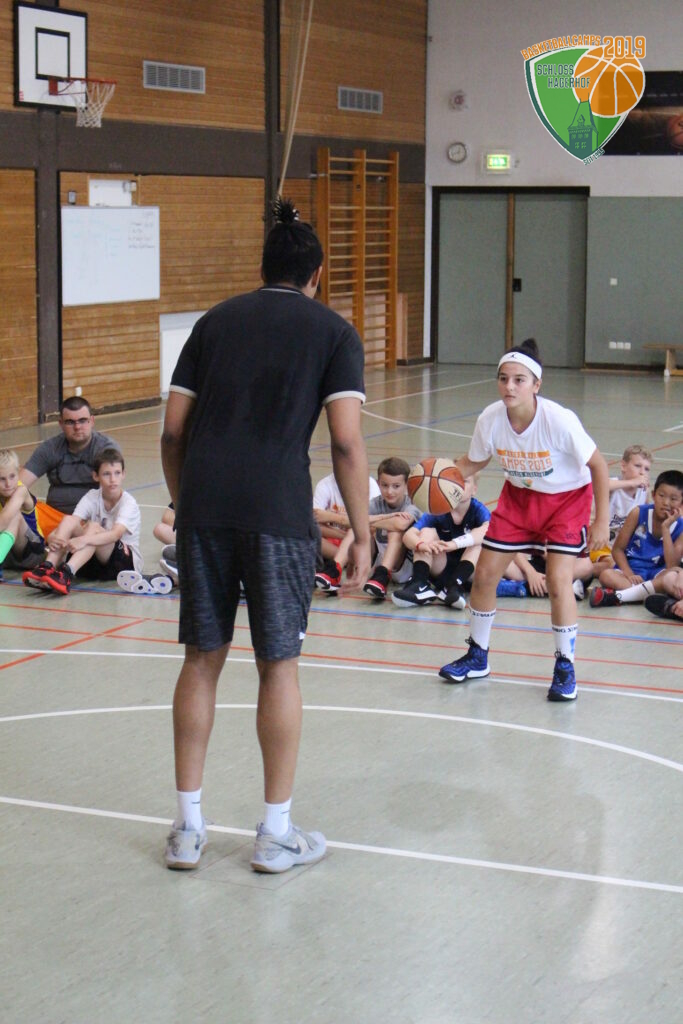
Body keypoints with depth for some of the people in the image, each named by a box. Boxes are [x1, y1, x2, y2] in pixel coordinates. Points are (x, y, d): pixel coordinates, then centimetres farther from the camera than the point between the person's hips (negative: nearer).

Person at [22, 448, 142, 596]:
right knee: (68, 520, -16)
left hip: (128, 560, -5)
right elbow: (72, 523, -15)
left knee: (94, 527, -31)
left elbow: (116, 533, -32)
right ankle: (47, 568, -35)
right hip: (95, 564, 5)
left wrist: (84, 540, -49)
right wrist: (53, 537, -38)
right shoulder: (92, 497, 0)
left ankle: (66, 573, -51)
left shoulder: (128, 503, -14)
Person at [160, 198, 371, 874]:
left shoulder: (215, 321, 17)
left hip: (202, 507, 3)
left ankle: (187, 829, 19)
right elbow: (345, 443, -3)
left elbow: (173, 430, 13)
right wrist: (361, 536, 2)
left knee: (202, 659, 12)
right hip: (278, 511, -3)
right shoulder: (333, 332, 7)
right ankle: (276, 835, 15)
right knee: (278, 664, 7)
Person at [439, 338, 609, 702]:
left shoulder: (558, 420, -32)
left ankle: (565, 667, 3)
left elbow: (598, 466, -18)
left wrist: (601, 521, -17)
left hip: (566, 498, -4)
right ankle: (477, 658, 25)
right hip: (519, 496, 4)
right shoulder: (490, 419, -21)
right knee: (484, 574, 3)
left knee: (558, 581, -17)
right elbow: (474, 462, -1)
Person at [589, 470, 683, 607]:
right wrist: (629, 574, -17)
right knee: (606, 575, -30)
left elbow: (672, 566, -14)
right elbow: (617, 549, 1)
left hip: (657, 576, 0)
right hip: (632, 570, 0)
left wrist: (666, 528, -15)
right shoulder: (639, 513, -2)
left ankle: (617, 596, -35)